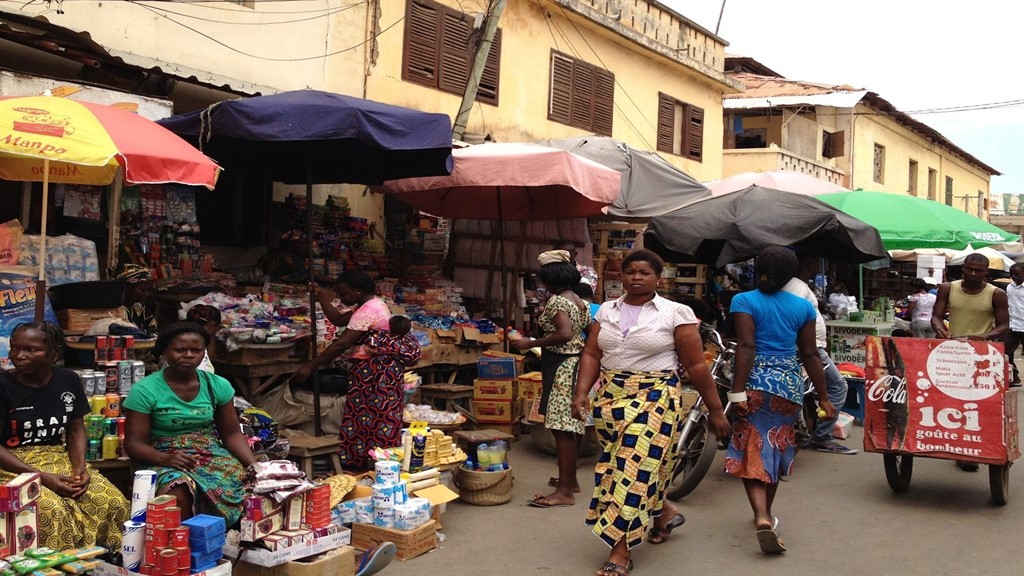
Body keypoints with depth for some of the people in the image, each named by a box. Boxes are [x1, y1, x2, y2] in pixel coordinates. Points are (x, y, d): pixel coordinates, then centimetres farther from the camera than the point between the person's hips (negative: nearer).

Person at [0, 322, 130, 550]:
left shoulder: (68, 381, 4)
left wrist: (80, 467, -10)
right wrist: (41, 477, -21)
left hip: (61, 460, 4)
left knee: (114, 503, -20)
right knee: (51, 510, -35)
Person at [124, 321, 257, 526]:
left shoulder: (218, 385, 4)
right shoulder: (145, 390, -6)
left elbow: (232, 434, 7)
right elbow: (134, 443, -6)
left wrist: (255, 466, -9)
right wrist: (165, 459, -26)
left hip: (212, 454, 4)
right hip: (164, 460, -3)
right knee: (178, 495, -37)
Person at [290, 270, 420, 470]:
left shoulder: (366, 311, -21)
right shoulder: (372, 303, 11)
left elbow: (341, 344, -25)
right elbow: (339, 320, 15)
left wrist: (310, 366, -22)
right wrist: (322, 298, 5)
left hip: (376, 371, -11)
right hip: (377, 369, 11)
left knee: (370, 417, -4)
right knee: (378, 417, 12)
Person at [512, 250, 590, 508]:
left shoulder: (556, 301, -14)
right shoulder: (579, 301, 13)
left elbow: (565, 334, -27)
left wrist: (530, 344, -20)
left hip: (561, 367, -10)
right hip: (576, 363, 10)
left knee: (561, 428, -9)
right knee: (569, 426, 17)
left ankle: (564, 491, -8)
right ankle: (570, 480, 27)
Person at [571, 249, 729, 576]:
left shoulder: (676, 314, -4)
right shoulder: (606, 311, 9)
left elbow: (696, 366, -4)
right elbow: (591, 355, 5)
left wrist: (715, 410, -2)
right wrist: (581, 393, -9)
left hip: (655, 398, -5)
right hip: (610, 398, 5)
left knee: (636, 467, -10)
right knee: (615, 464, 11)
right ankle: (664, 513, 38)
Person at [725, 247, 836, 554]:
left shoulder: (744, 301, -5)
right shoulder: (803, 307, 7)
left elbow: (746, 347, -15)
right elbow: (810, 354, 6)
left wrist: (737, 392, -17)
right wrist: (823, 398, 12)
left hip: (756, 382, -4)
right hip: (790, 383, 4)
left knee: (752, 450, 0)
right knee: (777, 448, 18)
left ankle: (762, 518, -20)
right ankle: (766, 514, 33)